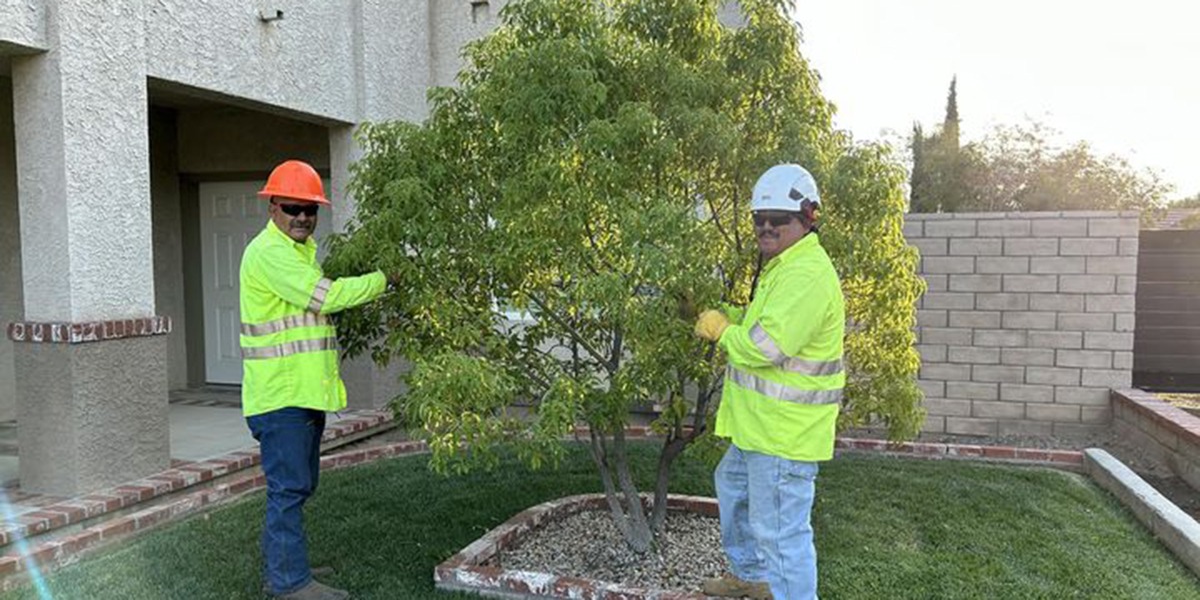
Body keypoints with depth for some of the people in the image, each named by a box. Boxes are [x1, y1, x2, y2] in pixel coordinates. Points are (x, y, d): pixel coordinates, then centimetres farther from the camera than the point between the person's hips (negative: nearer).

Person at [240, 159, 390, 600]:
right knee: (289, 488, -5)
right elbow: (325, 297, -20)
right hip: (280, 394, -10)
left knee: (298, 486, 16)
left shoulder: (303, 250, 19)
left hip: (306, 390, 10)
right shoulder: (268, 251, -14)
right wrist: (384, 278, -12)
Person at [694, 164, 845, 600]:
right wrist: (729, 319, 1)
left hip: (785, 433, -12)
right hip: (760, 424, 12)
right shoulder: (787, 266, 13)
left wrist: (721, 328, -11)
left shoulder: (806, 276, -23)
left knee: (781, 531, -4)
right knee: (732, 485, 30)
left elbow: (764, 347, -30)